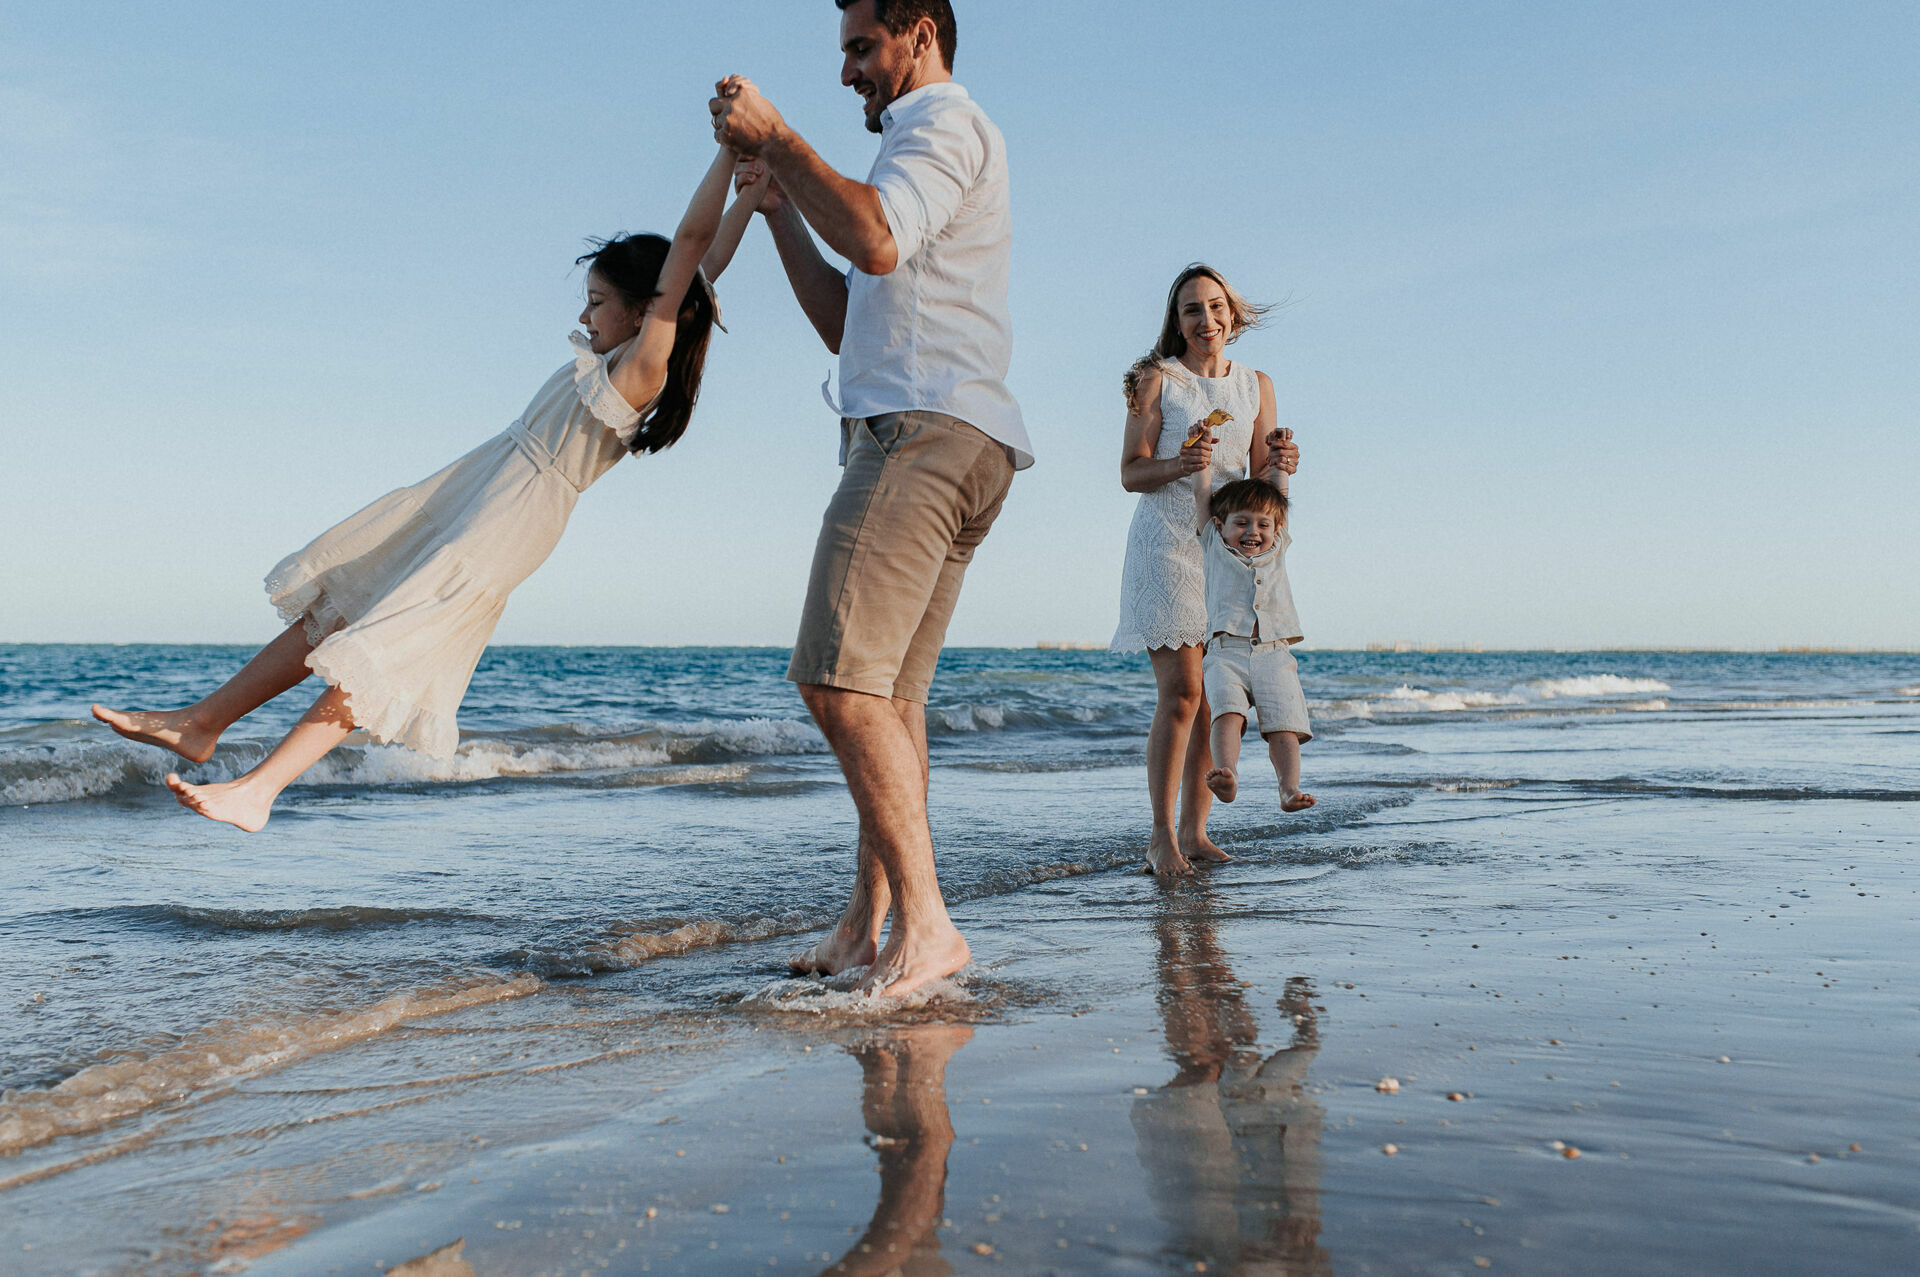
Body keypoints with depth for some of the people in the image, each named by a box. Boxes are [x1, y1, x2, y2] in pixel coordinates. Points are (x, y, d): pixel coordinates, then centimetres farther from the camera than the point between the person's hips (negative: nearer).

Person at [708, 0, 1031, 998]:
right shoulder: (923, 147, 34)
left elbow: (875, 241, -19)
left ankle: (922, 922, -21)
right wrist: (777, 203, 25)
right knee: (890, 695, 7)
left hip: (928, 429, -11)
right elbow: (844, 325, 30)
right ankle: (870, 921, 9)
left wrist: (774, 137, -8)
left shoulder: (946, 120, 3)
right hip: (933, 441, 11)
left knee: (841, 679, -20)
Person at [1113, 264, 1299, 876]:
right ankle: (1162, 835, -5)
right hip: (1168, 543, -4)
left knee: (1215, 699, 2)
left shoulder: (1256, 385, 12)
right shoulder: (1157, 379, 0)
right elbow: (1130, 473, -4)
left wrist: (1279, 462, -11)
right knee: (1181, 693, -12)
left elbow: (1257, 480, 11)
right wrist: (1179, 465, -22)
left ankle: (1195, 831, 10)